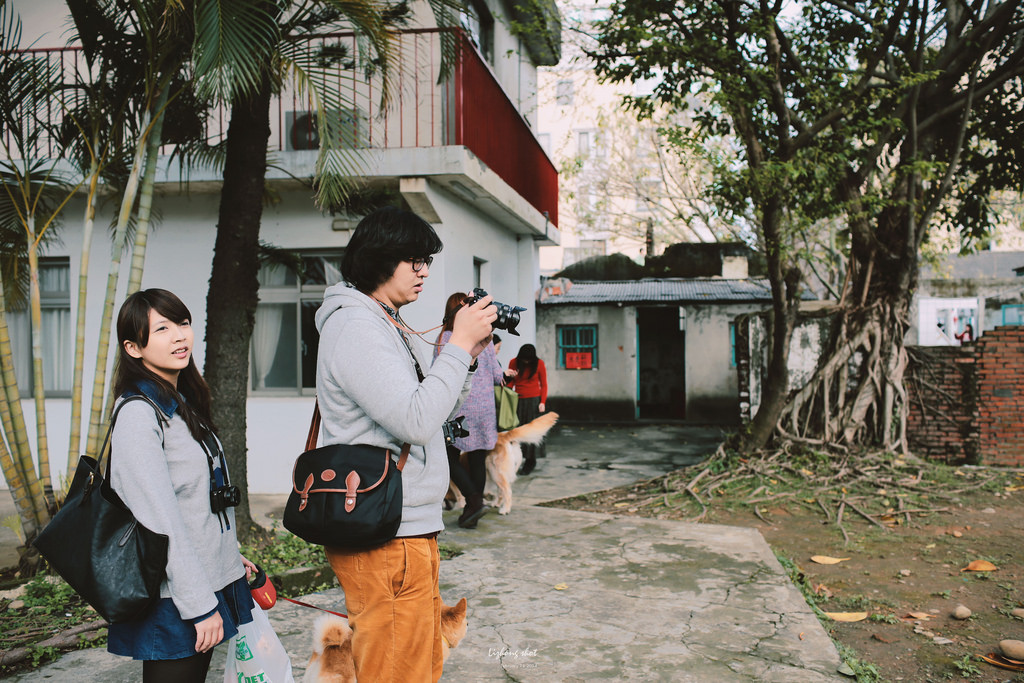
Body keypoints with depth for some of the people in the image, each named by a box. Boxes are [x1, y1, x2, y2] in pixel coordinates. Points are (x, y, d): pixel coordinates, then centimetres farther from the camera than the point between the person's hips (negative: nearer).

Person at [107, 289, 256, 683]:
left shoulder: (183, 405, 11)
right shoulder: (138, 413, -17)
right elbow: (160, 520, -21)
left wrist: (229, 558, 18)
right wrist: (200, 604, -20)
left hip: (210, 582, 8)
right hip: (172, 603, -8)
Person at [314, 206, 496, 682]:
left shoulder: (388, 325, 17)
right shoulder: (355, 327, -15)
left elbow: (433, 410, 19)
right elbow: (416, 422, -24)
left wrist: (468, 355, 6)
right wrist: (459, 346, -16)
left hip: (408, 529, 10)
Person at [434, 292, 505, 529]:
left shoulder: (444, 338, -5)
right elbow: (497, 375, 6)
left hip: (457, 407, -3)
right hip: (484, 406, 4)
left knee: (450, 457, 7)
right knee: (478, 459, 9)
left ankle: (474, 500, -8)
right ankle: (472, 512, 14)